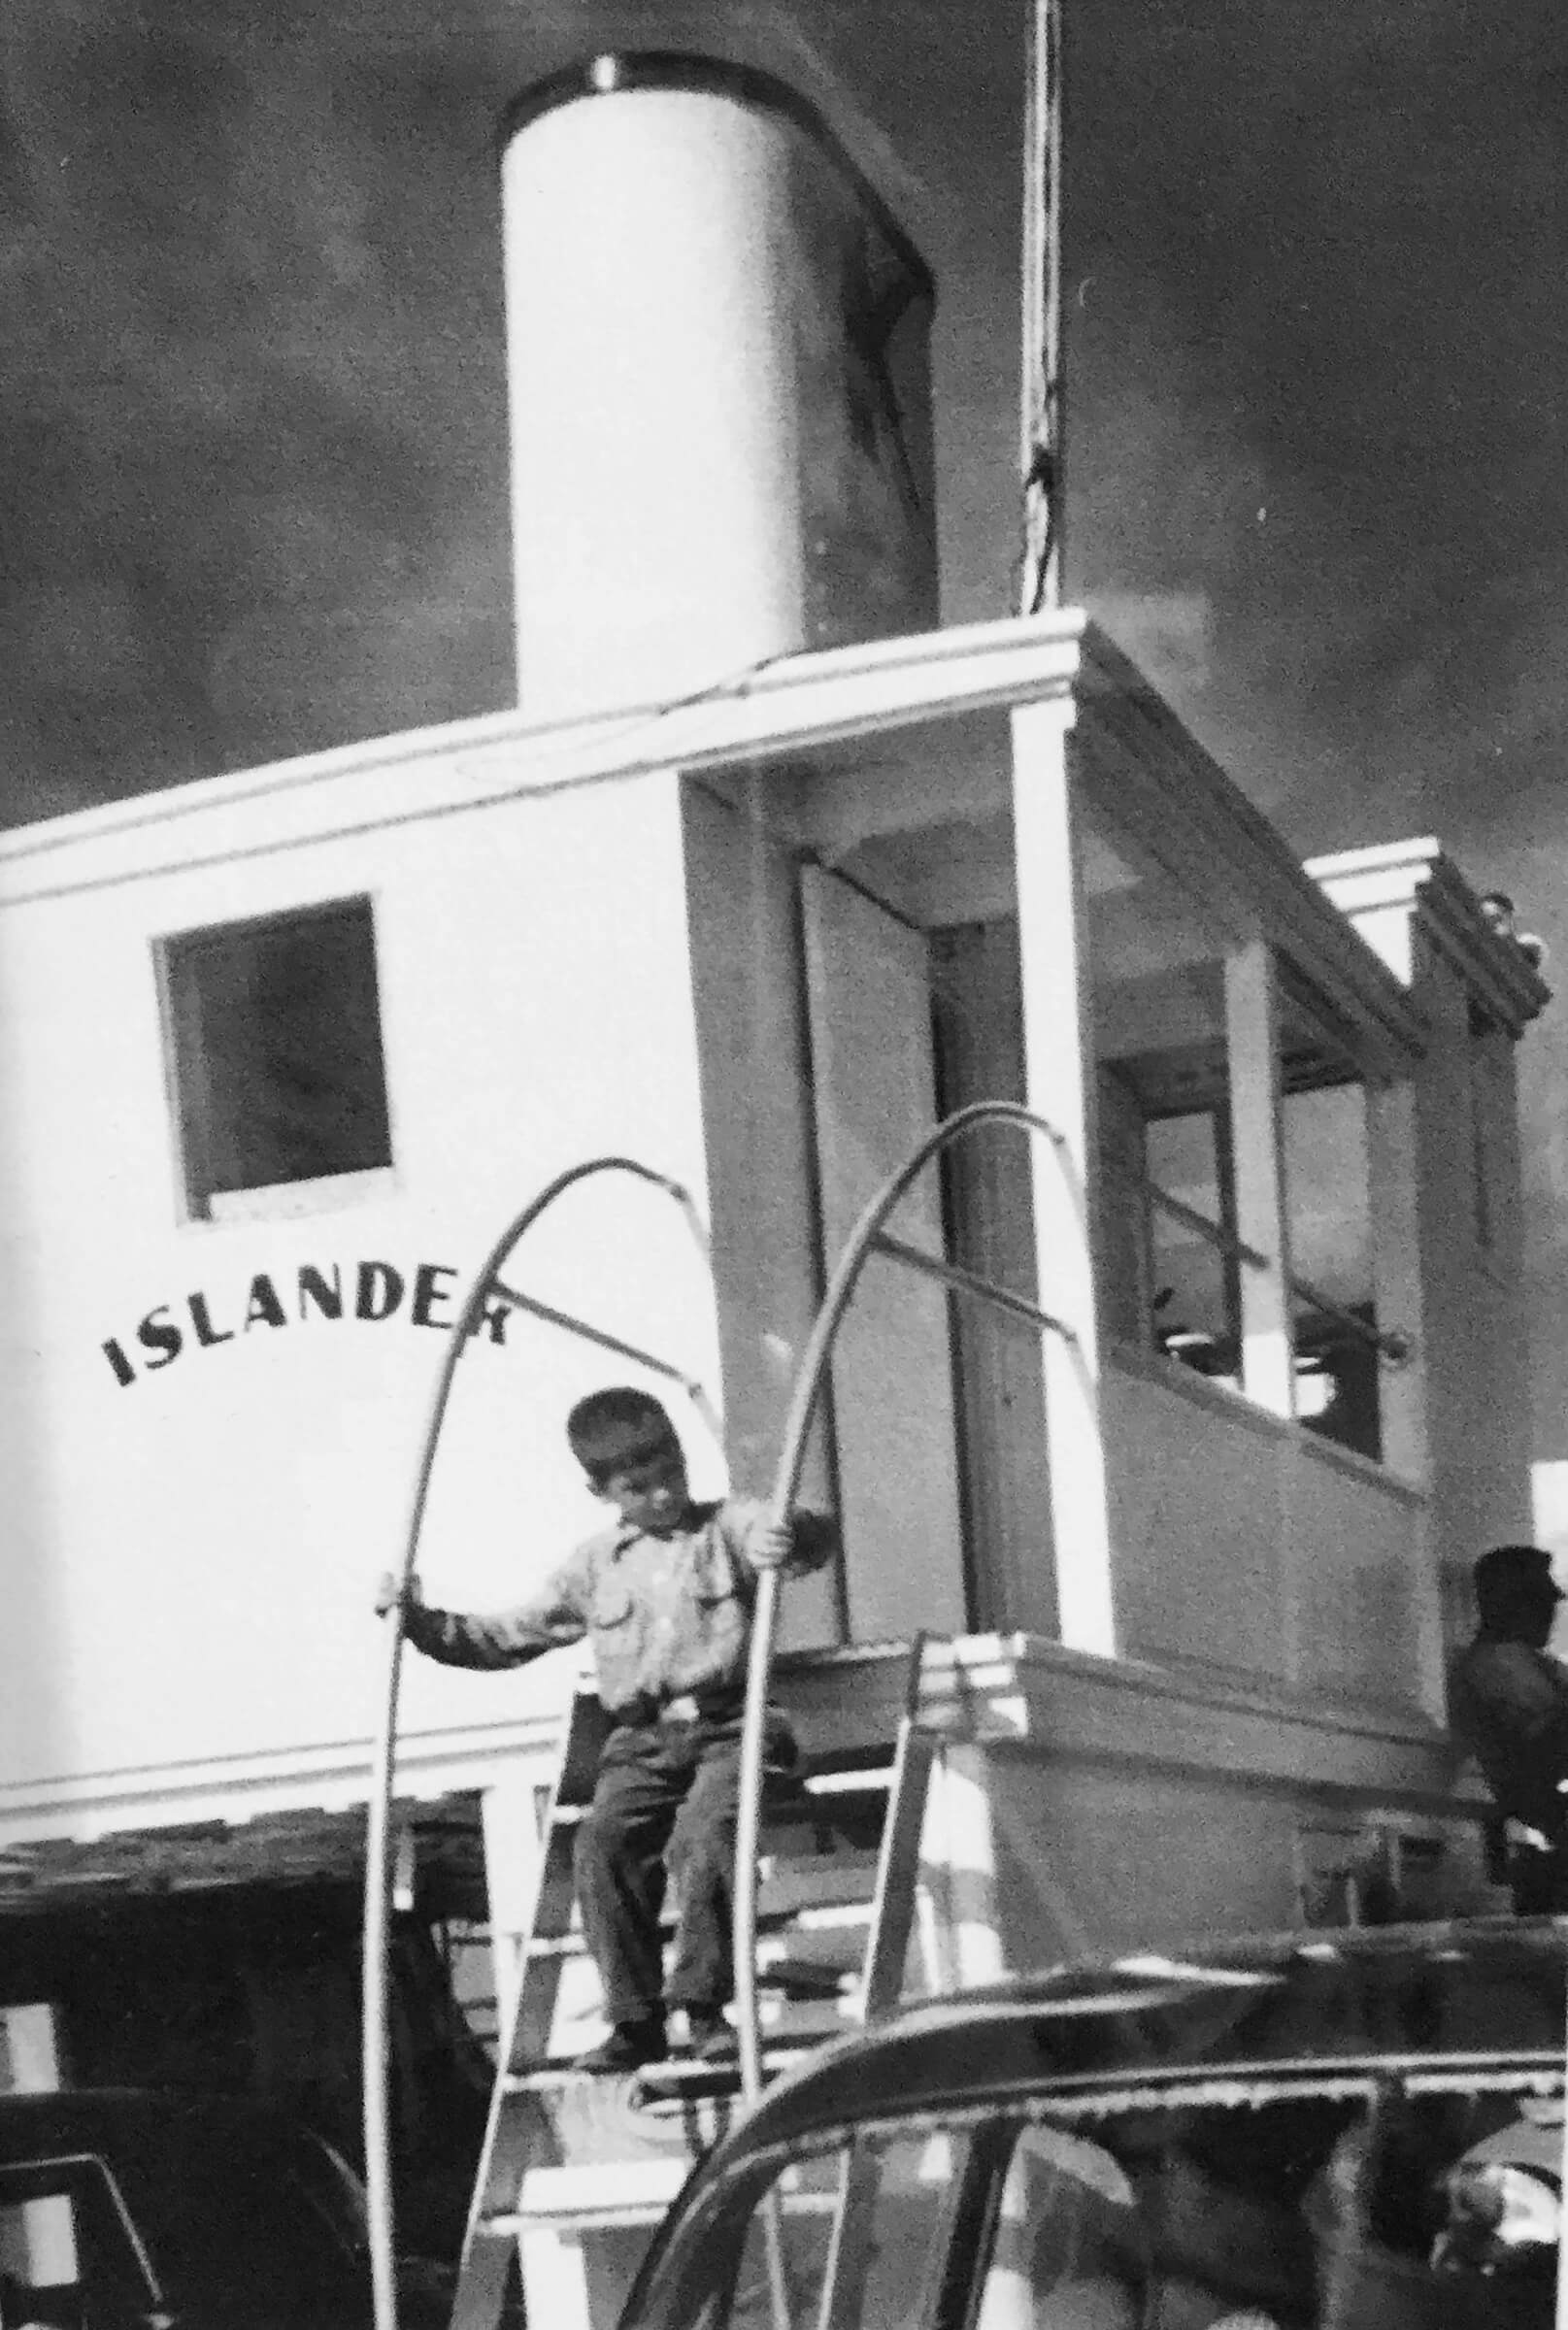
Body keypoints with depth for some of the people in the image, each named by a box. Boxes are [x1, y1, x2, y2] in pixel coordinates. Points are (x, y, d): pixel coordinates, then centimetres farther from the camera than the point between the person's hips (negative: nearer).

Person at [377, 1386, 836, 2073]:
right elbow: (507, 1638, 21)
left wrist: (794, 1537, -36)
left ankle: (702, 2004, -18)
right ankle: (635, 2018, -14)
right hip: (641, 1742, 3)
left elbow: (814, 1537, -11)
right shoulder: (595, 1566, 18)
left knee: (705, 1832, -30)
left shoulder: (729, 1525, 7)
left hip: (728, 1728, -3)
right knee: (604, 1842, -23)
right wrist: (420, 1621, 9)